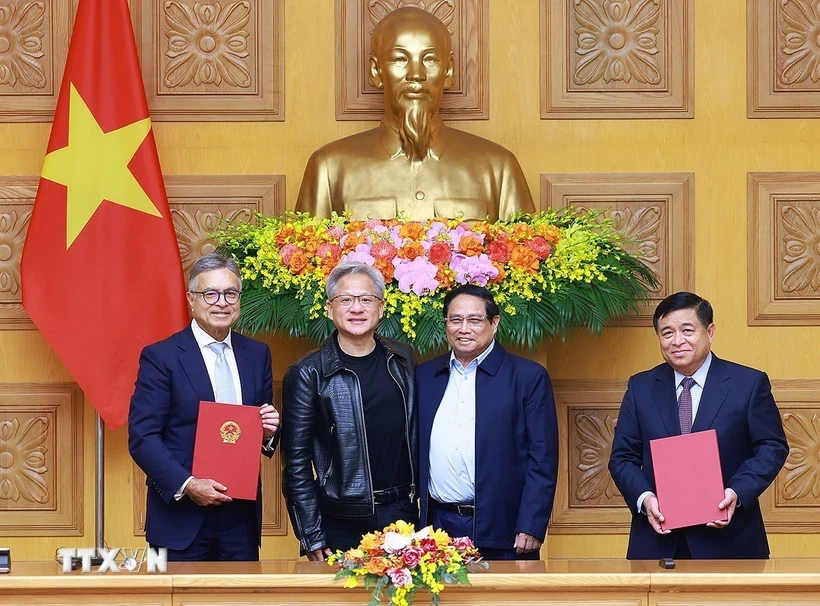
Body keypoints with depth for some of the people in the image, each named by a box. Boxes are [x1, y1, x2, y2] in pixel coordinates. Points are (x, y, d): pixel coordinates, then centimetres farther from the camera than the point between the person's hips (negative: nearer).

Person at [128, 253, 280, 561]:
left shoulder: (257, 354, 12)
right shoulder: (160, 357, -3)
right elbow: (142, 437, -8)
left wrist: (269, 432, -6)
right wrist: (186, 485, -18)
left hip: (241, 516, 4)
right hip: (181, 517, -4)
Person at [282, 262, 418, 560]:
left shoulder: (402, 360, 7)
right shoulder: (307, 375, -6)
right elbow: (296, 463, -6)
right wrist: (311, 539, -9)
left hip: (402, 515, 4)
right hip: (343, 524, -4)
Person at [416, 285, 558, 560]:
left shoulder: (529, 376, 0)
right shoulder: (425, 376, 12)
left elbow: (543, 458, -4)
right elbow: (415, 451, 14)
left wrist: (531, 528, -11)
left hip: (501, 529, -3)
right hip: (438, 525, 3)